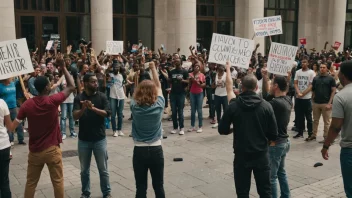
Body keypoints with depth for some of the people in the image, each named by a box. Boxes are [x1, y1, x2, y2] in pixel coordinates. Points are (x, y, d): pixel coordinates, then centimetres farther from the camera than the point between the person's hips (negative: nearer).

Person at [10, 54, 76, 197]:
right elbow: (71, 87, -4)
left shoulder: (27, 104, -6)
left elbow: (15, 124, -2)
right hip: (52, 150, -3)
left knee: (31, 182, 15)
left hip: (34, 151, 3)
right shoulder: (53, 101, -14)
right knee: (57, 181, 9)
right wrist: (63, 67, -2)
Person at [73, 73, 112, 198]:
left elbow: (107, 113, -13)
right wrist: (83, 109, -33)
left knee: (103, 169, 8)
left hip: (99, 139, -1)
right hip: (83, 139, 1)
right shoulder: (79, 98, -2)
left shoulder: (102, 96, -3)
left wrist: (93, 108, -26)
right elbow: (75, 116, -13)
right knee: (84, 170, 13)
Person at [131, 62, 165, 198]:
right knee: (159, 187, 12)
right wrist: (153, 68, 15)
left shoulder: (135, 107, -7)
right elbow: (159, 86, 8)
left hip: (139, 151, 0)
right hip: (156, 150, 0)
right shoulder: (159, 105, -7)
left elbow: (135, 92, 12)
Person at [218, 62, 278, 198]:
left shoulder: (233, 105, -10)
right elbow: (274, 135, -5)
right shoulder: (266, 106, -8)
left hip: (241, 155, -1)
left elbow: (222, 130, -3)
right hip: (261, 155, 1)